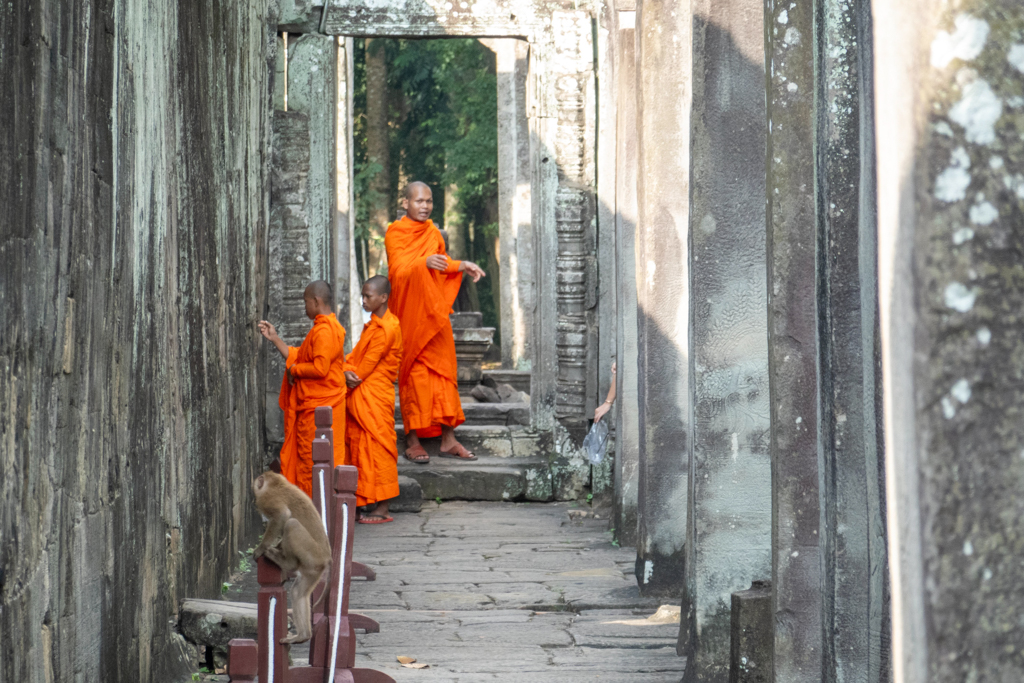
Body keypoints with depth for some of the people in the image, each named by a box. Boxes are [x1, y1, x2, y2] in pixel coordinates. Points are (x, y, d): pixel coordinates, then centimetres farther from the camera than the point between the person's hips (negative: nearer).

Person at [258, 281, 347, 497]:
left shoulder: (325, 331, -18)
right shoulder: (321, 328, 17)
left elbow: (320, 368, -26)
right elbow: (299, 357, 19)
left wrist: (293, 370, -11)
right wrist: (274, 338, 18)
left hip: (319, 408, -11)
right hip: (311, 404, 11)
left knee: (314, 459, -6)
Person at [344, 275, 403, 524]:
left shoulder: (386, 328, -15)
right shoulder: (373, 324, 16)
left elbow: (369, 363, -16)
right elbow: (356, 355, 11)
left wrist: (354, 377, -5)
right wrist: (348, 371, -7)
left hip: (375, 396, -10)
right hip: (360, 396, 10)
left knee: (376, 448, -6)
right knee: (360, 447, 10)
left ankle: (381, 508, -2)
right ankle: (370, 504, 14)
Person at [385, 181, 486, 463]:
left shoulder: (433, 233, 12)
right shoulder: (395, 233, -6)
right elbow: (398, 271, -19)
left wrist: (461, 266, 7)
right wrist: (425, 263, -35)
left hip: (434, 311, 6)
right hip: (409, 310, -6)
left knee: (443, 369, 3)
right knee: (413, 373, -5)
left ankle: (448, 439, 6)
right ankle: (412, 441, -1)